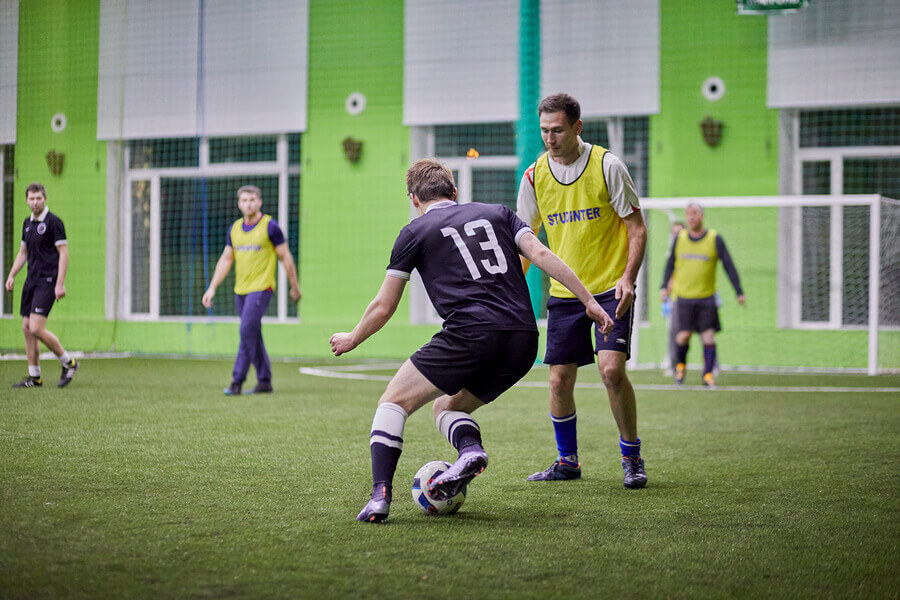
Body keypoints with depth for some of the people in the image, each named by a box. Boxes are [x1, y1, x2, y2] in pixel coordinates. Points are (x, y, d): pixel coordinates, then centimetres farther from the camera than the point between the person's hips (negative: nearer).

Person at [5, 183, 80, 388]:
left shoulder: (54, 222, -10)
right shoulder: (27, 223, 13)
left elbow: (64, 253, -12)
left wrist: (60, 284, -17)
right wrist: (11, 276, 13)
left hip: (47, 282, -8)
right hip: (31, 281, 8)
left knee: (37, 328, -16)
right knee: (27, 328, 6)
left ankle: (68, 362, 1)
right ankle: (34, 377, 12)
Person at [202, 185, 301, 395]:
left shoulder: (270, 226, -6)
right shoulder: (235, 228, 11)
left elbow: (285, 257, -2)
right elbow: (225, 259, 16)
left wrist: (294, 287, 1)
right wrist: (212, 288, 10)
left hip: (261, 288, -6)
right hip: (241, 289, 6)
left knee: (247, 331, -14)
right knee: (253, 336, 8)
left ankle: (237, 381, -11)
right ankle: (264, 382, 15)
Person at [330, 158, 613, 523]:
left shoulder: (415, 232, 14)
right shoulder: (497, 213, 24)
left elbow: (383, 307, 18)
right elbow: (541, 254, 8)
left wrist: (351, 340, 35)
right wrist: (588, 300, 6)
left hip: (470, 335, -5)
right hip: (523, 341, 5)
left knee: (394, 402, 9)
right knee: (447, 406, 25)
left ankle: (380, 496, -11)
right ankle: (470, 448, -8)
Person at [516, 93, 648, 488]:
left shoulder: (606, 165, -9)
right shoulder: (534, 176, 2)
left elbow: (636, 227, -5)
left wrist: (627, 277, -18)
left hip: (610, 289, -4)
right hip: (564, 291, 4)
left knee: (611, 369, -17)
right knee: (560, 379, 2)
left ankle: (632, 458, 0)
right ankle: (567, 461, 21)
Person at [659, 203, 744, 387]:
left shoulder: (715, 239, -2)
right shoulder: (680, 239, 5)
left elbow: (729, 266, -1)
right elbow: (670, 263, 18)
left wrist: (739, 291, -6)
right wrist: (664, 286, 9)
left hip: (707, 298, -1)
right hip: (683, 296, 1)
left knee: (709, 337, -7)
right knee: (684, 335, -6)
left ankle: (708, 375, 3)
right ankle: (680, 366, 21)